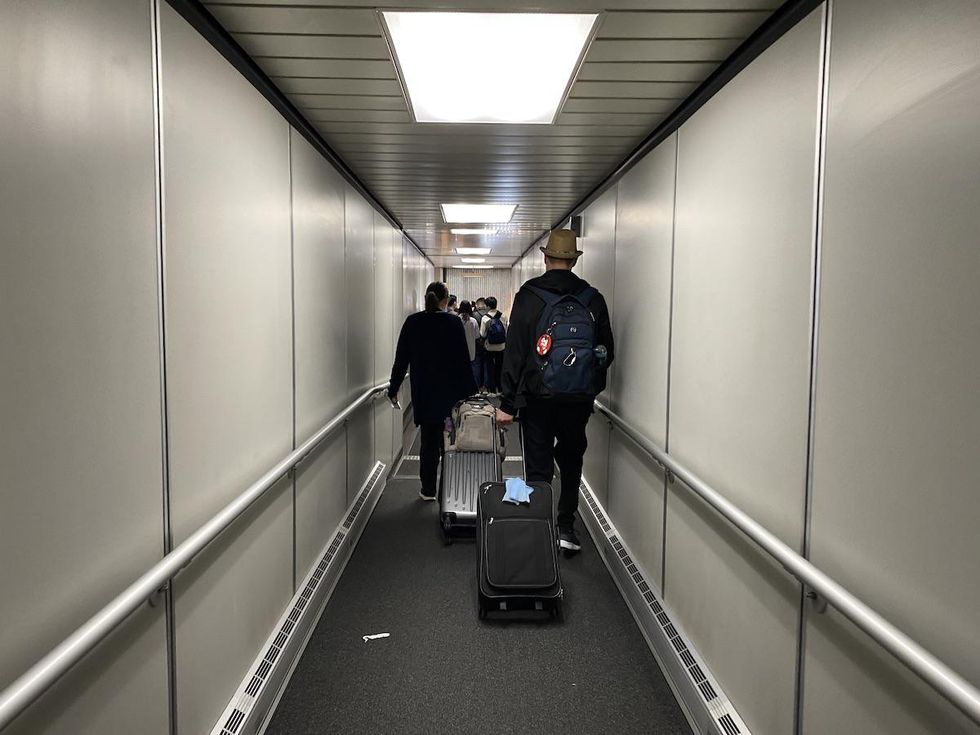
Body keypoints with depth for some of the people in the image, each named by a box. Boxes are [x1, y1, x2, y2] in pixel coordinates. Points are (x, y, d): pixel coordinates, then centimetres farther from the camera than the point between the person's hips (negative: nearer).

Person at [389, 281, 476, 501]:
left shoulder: (412, 322, -1)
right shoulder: (453, 323, -9)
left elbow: (401, 359, 1)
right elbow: (463, 361, -9)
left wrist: (393, 389, 8)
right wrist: (469, 391, -4)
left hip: (423, 393, 2)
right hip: (450, 392, -2)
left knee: (429, 439, 10)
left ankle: (428, 490, 14)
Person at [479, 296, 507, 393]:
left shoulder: (485, 318, -15)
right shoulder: (502, 317, -8)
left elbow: (482, 334, -12)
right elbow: (506, 331, -2)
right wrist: (505, 343, 12)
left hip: (489, 347, -2)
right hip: (501, 346, 3)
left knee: (490, 367, 9)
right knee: (500, 367, 15)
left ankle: (492, 388, 12)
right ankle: (500, 387, 22)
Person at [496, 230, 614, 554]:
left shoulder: (528, 296, -5)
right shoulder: (593, 299, 2)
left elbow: (514, 351, -8)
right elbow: (607, 350, 7)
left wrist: (507, 403, -5)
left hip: (538, 396, -2)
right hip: (580, 398, 2)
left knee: (538, 468, 6)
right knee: (571, 463, 19)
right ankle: (566, 529, 20)